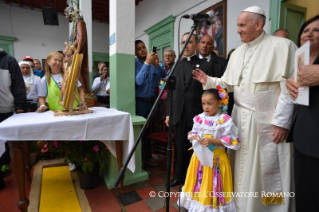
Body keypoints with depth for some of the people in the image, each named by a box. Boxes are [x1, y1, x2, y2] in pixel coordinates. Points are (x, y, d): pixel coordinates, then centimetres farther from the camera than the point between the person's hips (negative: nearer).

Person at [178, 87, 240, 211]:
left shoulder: (225, 120, -16)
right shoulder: (199, 118, -3)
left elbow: (232, 141, -16)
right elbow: (193, 133, 8)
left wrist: (213, 141, -24)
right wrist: (193, 137, -15)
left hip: (216, 159, -4)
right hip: (200, 156, 4)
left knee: (213, 186, 13)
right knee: (199, 184, 19)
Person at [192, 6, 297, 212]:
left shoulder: (282, 46, -7)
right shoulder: (237, 52, 13)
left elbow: (289, 87, -12)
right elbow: (229, 84, 13)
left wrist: (281, 122, -15)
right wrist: (208, 81, 0)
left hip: (266, 120, -5)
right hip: (240, 118, 6)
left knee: (267, 169, 6)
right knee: (243, 167, 15)